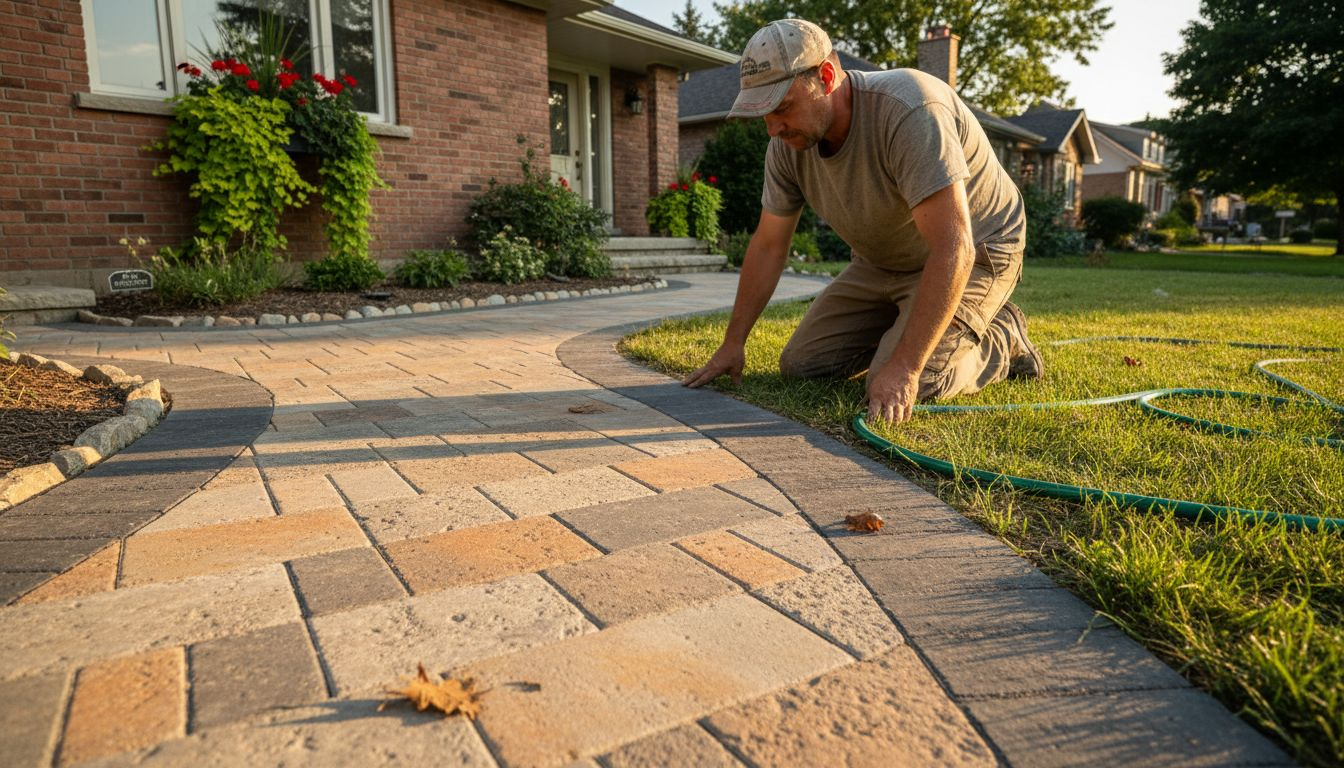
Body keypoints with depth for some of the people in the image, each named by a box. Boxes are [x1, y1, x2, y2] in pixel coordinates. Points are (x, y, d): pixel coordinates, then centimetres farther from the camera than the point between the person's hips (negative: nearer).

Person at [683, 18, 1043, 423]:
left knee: (897, 388, -24)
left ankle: (1003, 341, 5)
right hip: (883, 264, 7)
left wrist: (904, 367, -41)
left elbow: (952, 249, -37)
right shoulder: (787, 144, -12)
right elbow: (768, 246, -2)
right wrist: (732, 343, 0)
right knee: (800, 364, -1)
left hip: (973, 251, -6)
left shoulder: (909, 111, -33)